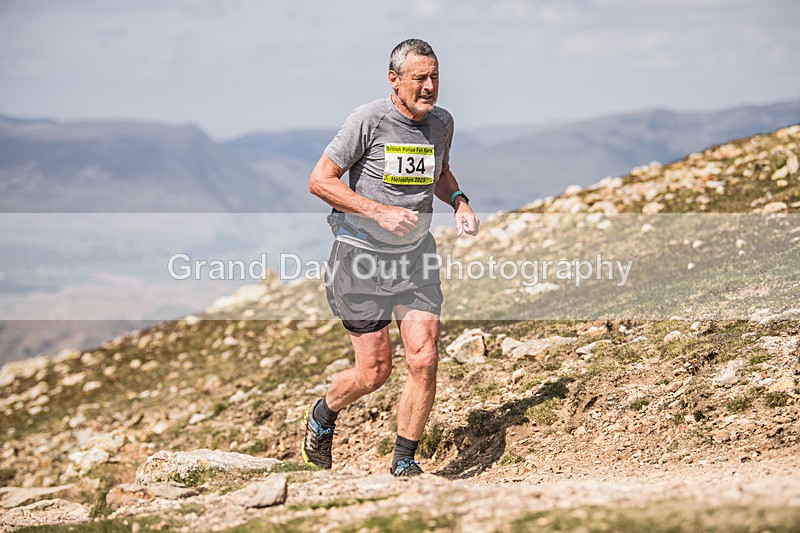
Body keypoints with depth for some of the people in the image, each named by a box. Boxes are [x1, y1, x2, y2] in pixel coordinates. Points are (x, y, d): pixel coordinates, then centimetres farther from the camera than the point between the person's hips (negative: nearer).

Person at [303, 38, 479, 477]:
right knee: (374, 371, -2)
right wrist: (381, 212, -23)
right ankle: (323, 415, 32)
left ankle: (404, 464, 8)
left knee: (424, 361, -8)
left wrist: (458, 202, 2)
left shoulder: (441, 123, 2)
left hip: (416, 257, 5)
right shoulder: (368, 120, -16)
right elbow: (319, 180, -15)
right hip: (362, 256, -5)